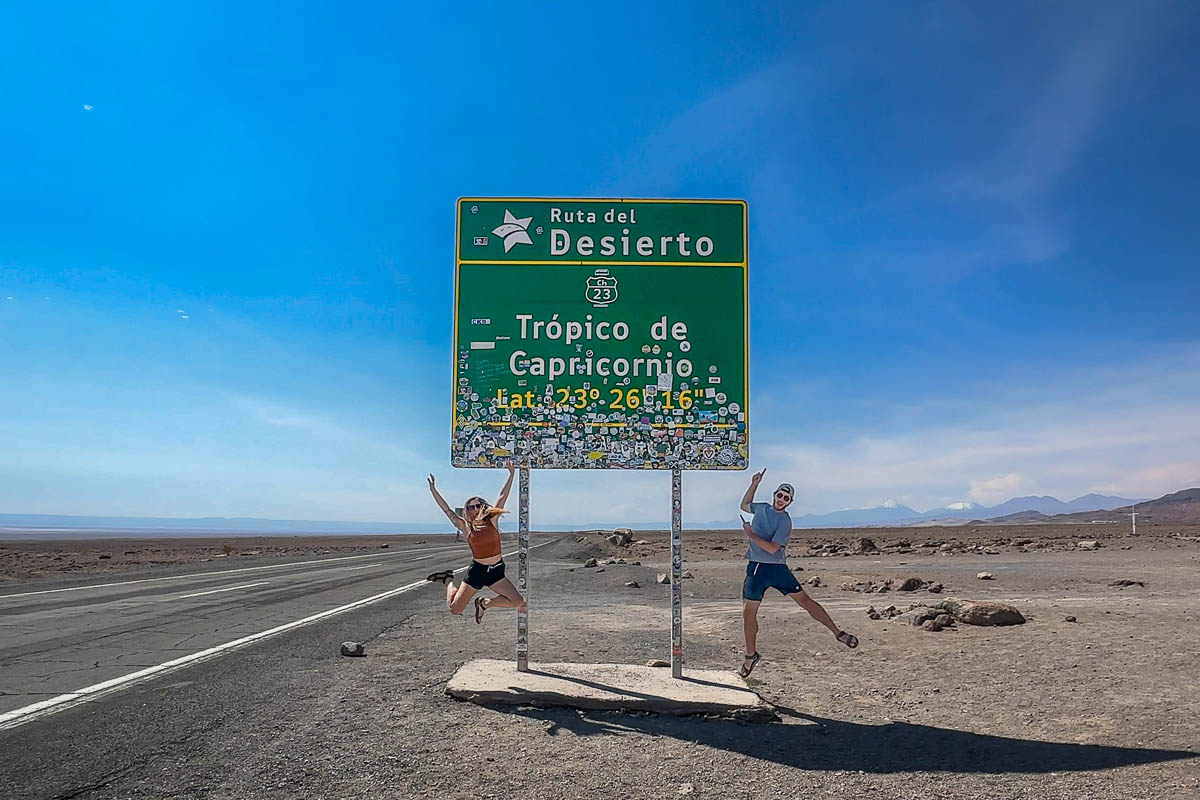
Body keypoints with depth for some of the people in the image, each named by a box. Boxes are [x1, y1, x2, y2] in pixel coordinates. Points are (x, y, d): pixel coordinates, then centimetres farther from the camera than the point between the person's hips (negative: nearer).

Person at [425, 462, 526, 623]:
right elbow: (446, 509, -5)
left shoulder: (491, 519, -2)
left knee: (518, 602, -14)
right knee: (455, 609, 3)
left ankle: (485, 603, 13)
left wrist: (511, 474, -8)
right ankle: (449, 580, 35)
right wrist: (433, 490, -10)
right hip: (477, 570, -1)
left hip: (496, 571, 1)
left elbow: (502, 496, -5)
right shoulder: (465, 526, -3)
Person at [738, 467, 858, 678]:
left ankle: (838, 633, 4)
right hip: (756, 568, 4)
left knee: (805, 600, -7)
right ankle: (751, 655, 19)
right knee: (748, 613, 3)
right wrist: (754, 484, 19)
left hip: (777, 568, -4)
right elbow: (744, 505, 29)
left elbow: (772, 548, -19)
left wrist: (750, 534, -14)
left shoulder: (785, 521, -9)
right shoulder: (761, 508, 8)